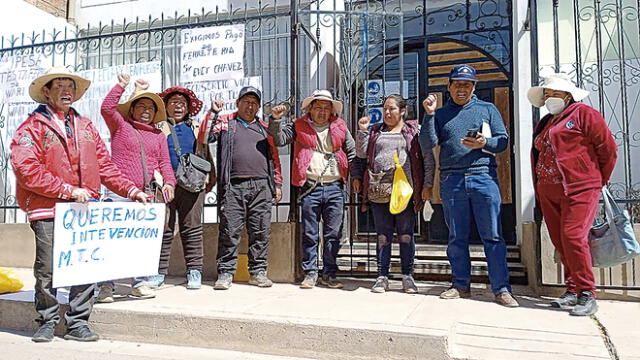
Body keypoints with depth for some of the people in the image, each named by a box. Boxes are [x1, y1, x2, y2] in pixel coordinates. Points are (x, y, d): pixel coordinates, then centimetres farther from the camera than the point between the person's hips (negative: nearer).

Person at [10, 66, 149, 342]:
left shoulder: (85, 126, 17)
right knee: (47, 270, 5)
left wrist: (131, 189, 4)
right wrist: (69, 190, -15)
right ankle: (47, 322, 24)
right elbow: (27, 171, -10)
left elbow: (104, 165, 14)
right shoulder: (32, 127, 2)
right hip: (48, 210, -3)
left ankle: (78, 324, 15)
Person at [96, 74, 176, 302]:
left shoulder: (158, 135, 20)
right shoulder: (120, 126, 11)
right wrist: (121, 86, -5)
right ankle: (106, 286, -3)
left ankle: (140, 284, 11)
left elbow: (164, 162, 15)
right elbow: (107, 108, -6)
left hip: (147, 194, 4)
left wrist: (169, 182, 0)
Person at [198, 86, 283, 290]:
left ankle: (257, 272, 13)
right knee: (229, 231, -2)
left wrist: (277, 184, 15)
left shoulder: (265, 128, 21)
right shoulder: (225, 122, 14)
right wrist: (213, 112, -7)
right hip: (233, 187, -2)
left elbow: (274, 157, 21)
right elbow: (204, 138, -1)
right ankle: (225, 272, 7)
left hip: (261, 187, 3)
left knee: (261, 232, 3)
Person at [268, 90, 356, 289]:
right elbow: (279, 139, 2)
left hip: (335, 188, 2)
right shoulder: (299, 126, 9)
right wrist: (276, 120, -12)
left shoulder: (340, 126, 15)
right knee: (309, 234, 4)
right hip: (310, 188, -2)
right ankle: (310, 273, 16)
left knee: (333, 234, 6)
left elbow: (353, 151, 18)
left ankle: (329, 274, 17)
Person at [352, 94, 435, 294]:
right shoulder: (375, 131, 18)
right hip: (379, 192, 3)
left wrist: (427, 184, -4)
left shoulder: (414, 131, 8)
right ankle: (382, 276, 13)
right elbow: (361, 153, 12)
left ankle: (408, 276, 15)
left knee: (406, 234, 4)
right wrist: (362, 131, 3)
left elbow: (428, 159, 4)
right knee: (383, 235, 6)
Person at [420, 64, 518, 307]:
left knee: (493, 236, -2)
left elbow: (503, 140, 9)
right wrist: (429, 114, -6)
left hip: (484, 177, -1)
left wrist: (484, 143, -11)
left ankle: (501, 289, 5)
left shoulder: (487, 109, 13)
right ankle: (461, 285, 18)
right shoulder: (441, 113, 14)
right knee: (457, 238, 7)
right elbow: (428, 144, 2)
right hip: (451, 180, 1)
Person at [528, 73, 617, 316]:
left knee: (573, 237, -15)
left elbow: (608, 148, -2)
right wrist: (540, 185, 16)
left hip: (579, 189, -7)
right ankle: (573, 290, 16)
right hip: (548, 192, 7)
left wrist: (598, 181, 6)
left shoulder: (583, 114, -1)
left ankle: (587, 294, -5)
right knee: (559, 241, 6)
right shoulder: (544, 123, 20)